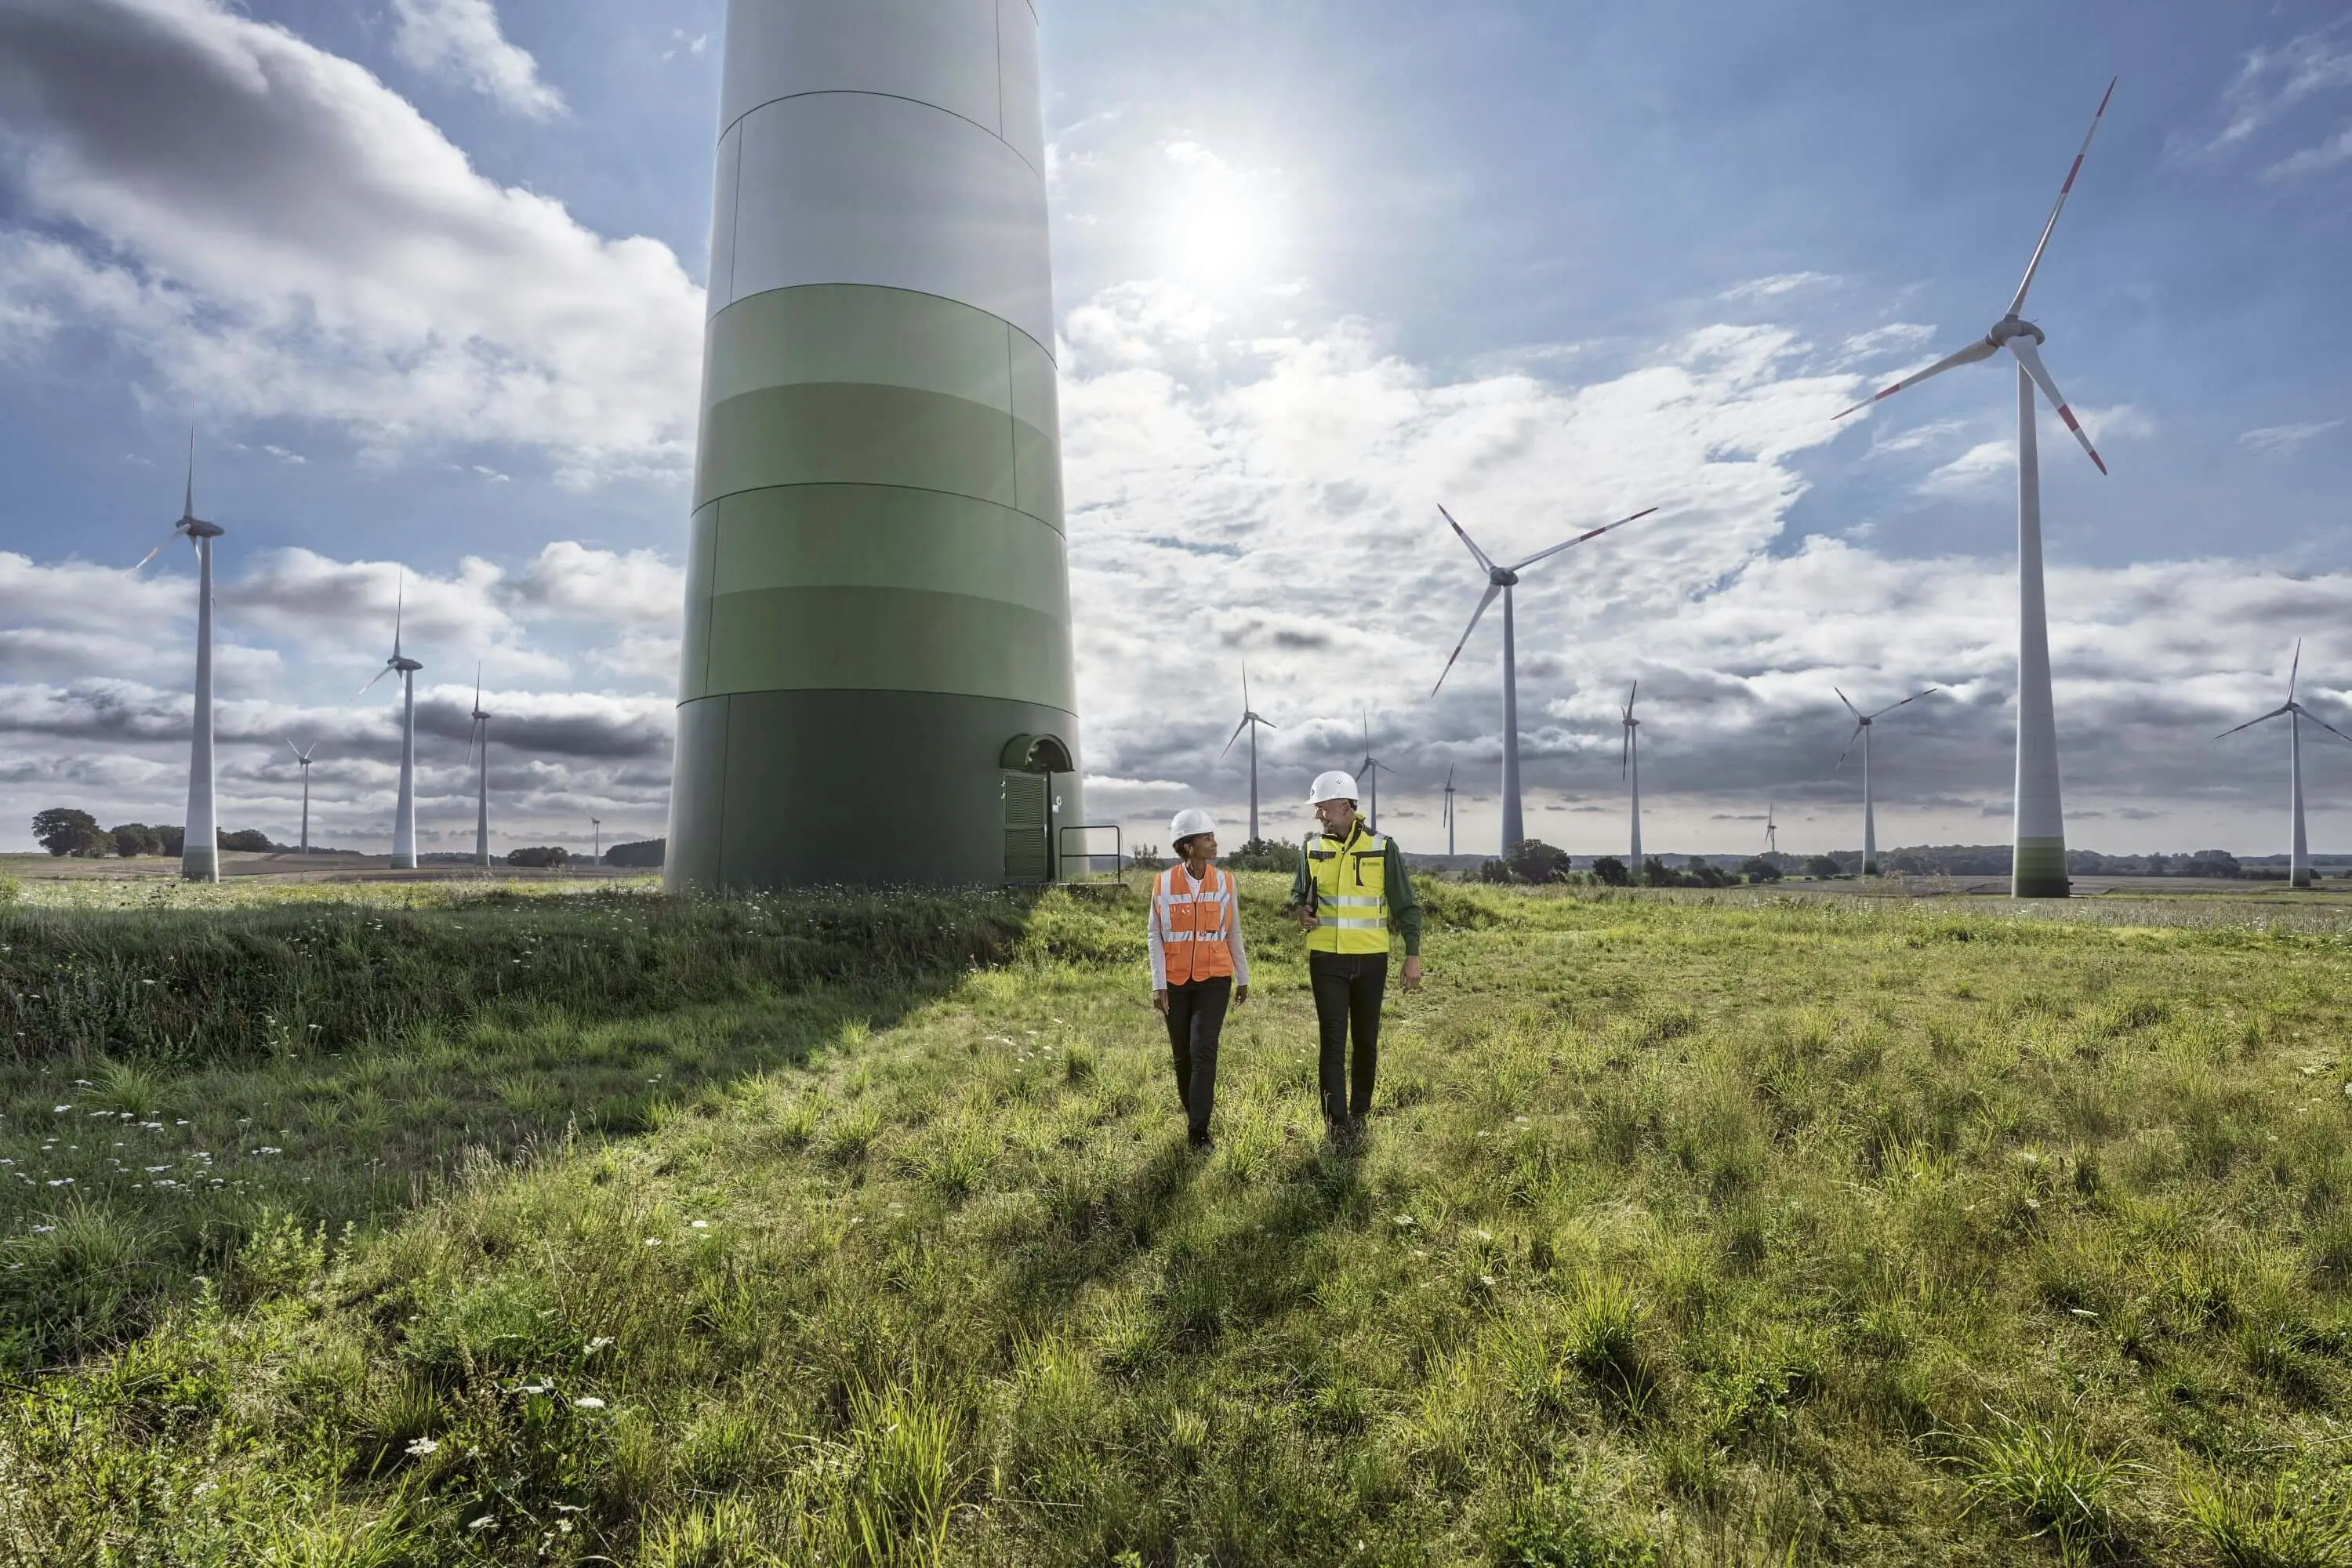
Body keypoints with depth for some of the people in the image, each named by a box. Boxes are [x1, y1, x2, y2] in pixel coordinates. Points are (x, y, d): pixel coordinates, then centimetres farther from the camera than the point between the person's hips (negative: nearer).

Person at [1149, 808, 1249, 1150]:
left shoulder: (1224, 882, -1)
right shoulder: (1164, 883, -5)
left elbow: (1233, 933, 8)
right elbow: (1155, 936, -2)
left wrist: (1243, 978, 12)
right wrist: (1158, 984, -7)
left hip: (1214, 979, 0)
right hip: (1176, 981, 1)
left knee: (1203, 1051, -11)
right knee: (1182, 1055, 11)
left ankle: (1198, 1132, -6)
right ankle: (1193, 1113, 34)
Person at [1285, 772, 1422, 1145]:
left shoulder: (1382, 848, -4)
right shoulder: (1313, 848, 2)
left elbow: (1405, 905, 1)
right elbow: (1298, 892, 16)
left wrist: (1412, 956, -5)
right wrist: (1300, 910, -8)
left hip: (1371, 959, 0)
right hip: (1327, 959, 1)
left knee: (1366, 1041, 11)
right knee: (1333, 1040, -4)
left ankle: (1359, 1113, 27)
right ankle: (1337, 1124, -1)